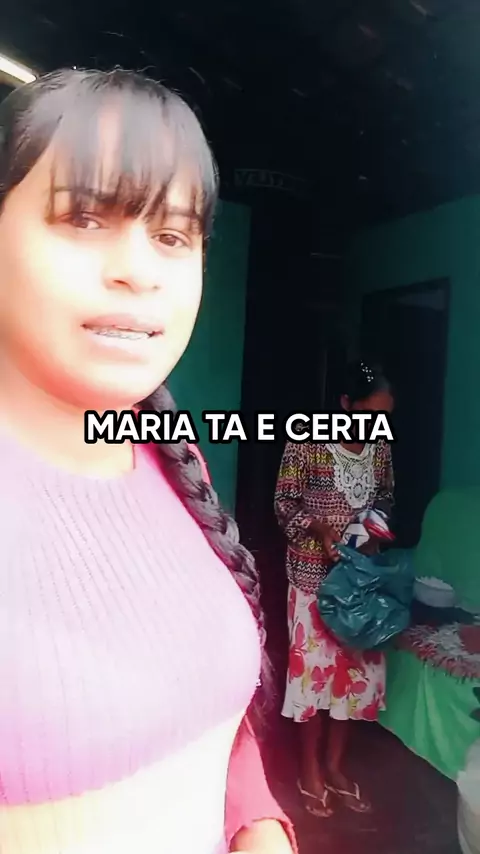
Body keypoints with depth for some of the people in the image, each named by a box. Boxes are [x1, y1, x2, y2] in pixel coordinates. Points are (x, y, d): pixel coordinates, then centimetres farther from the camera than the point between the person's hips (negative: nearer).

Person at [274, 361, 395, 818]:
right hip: (314, 572, -5)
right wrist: (322, 529, -24)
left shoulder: (381, 449, 2)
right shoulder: (306, 442, -14)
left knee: (358, 664, 12)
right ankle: (310, 770, 26)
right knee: (314, 661, 5)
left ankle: (334, 765, 31)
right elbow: (284, 504, -11)